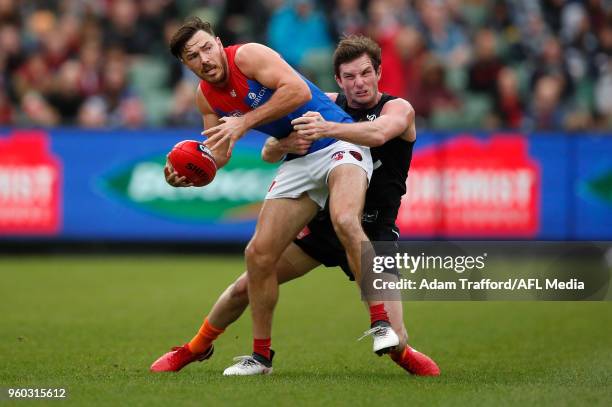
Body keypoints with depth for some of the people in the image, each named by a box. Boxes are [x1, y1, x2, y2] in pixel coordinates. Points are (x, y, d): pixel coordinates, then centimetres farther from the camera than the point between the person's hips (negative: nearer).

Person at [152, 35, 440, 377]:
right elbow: (268, 153, 0)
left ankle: (404, 354, 22)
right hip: (322, 220, 3)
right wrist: (284, 145, -25)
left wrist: (327, 129, -50)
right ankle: (195, 349, 26)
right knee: (245, 287, 0)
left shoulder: (399, 109, -8)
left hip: (374, 231, -3)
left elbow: (377, 134, -33)